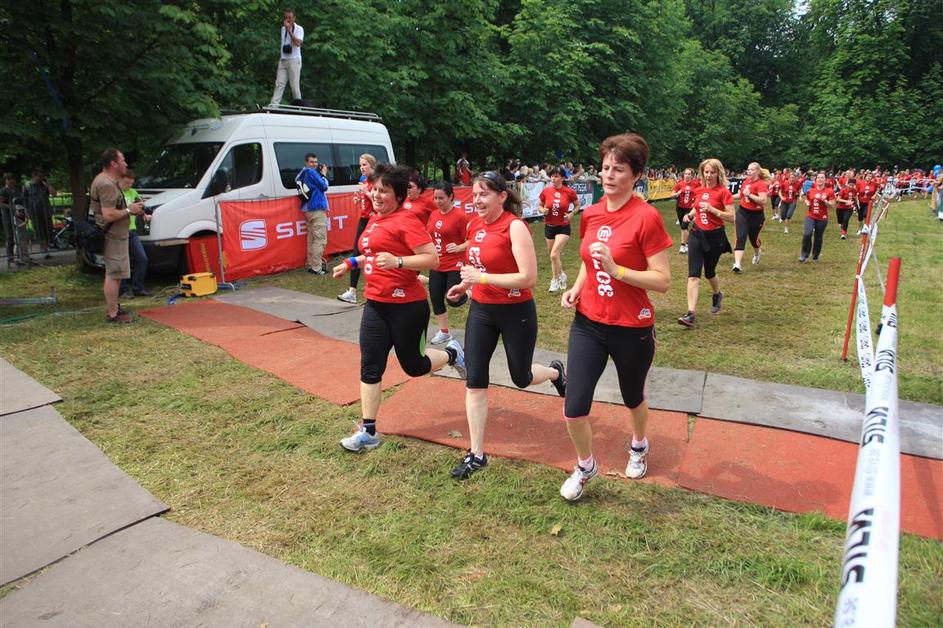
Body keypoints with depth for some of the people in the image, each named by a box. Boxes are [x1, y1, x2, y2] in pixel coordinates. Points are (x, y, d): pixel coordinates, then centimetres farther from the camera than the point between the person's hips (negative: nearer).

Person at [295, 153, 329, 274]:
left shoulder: (302, 174, 16)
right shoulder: (311, 172, -11)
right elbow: (324, 187, -11)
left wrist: (321, 174, 10)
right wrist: (323, 175, 3)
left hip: (308, 209, 10)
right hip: (317, 209, -10)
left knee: (312, 239, 15)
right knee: (321, 239, -9)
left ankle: (311, 265, 20)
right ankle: (316, 268, -11)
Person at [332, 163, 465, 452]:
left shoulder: (406, 221, -14)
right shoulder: (375, 220, 12)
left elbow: (432, 259, -21)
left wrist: (397, 261, -32)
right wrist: (351, 263, 24)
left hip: (407, 306, -7)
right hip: (375, 305, 8)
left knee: (413, 366, 8)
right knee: (370, 368, 4)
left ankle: (452, 353, 38)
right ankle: (368, 431, 13)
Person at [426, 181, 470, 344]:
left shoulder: (460, 216, -12)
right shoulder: (433, 214, 7)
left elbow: (470, 241, -12)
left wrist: (458, 248, -29)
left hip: (454, 266, -6)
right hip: (436, 266, 6)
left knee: (454, 299, -10)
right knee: (436, 300, 8)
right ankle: (444, 332, 23)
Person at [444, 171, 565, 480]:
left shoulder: (515, 227, -18)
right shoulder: (475, 225, 3)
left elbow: (529, 278, -25)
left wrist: (481, 278, -25)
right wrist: (465, 284, 9)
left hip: (516, 313, -6)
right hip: (481, 310, 6)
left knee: (521, 378, 13)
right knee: (475, 380, 1)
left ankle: (555, 372, 50)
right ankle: (476, 454, 11)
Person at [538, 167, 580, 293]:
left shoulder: (569, 192, -9)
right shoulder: (545, 191, -4)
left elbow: (577, 205, 6)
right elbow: (540, 206, 11)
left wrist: (571, 214, -11)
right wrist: (543, 210, -11)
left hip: (563, 227, -3)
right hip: (549, 226, 3)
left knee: (554, 255, -15)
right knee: (553, 255, 12)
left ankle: (555, 280, 5)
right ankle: (561, 275, 39)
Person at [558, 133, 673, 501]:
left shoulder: (646, 217, -16)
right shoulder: (590, 214, 1)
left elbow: (662, 281, -17)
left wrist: (616, 270, -28)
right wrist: (577, 287, -1)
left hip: (632, 329, -4)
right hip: (588, 323, 4)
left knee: (632, 397, 21)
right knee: (573, 408, -1)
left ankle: (639, 446, 54)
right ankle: (585, 467, 28)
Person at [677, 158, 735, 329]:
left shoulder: (723, 192, -10)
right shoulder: (699, 190, 5)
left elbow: (732, 217, -13)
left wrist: (712, 209, -23)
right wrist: (689, 214, 3)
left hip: (715, 236, -3)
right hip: (697, 234, 3)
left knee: (709, 272, 13)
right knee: (693, 274, -9)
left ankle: (717, 295, 47)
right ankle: (691, 313, -13)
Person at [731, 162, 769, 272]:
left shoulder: (761, 184, -15)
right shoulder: (746, 181, 4)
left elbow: (763, 200, -27)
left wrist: (749, 194, -27)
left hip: (756, 215, -4)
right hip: (742, 212, 4)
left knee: (753, 238, 13)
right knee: (740, 238, -9)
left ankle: (757, 252, 48)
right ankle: (738, 264, -14)